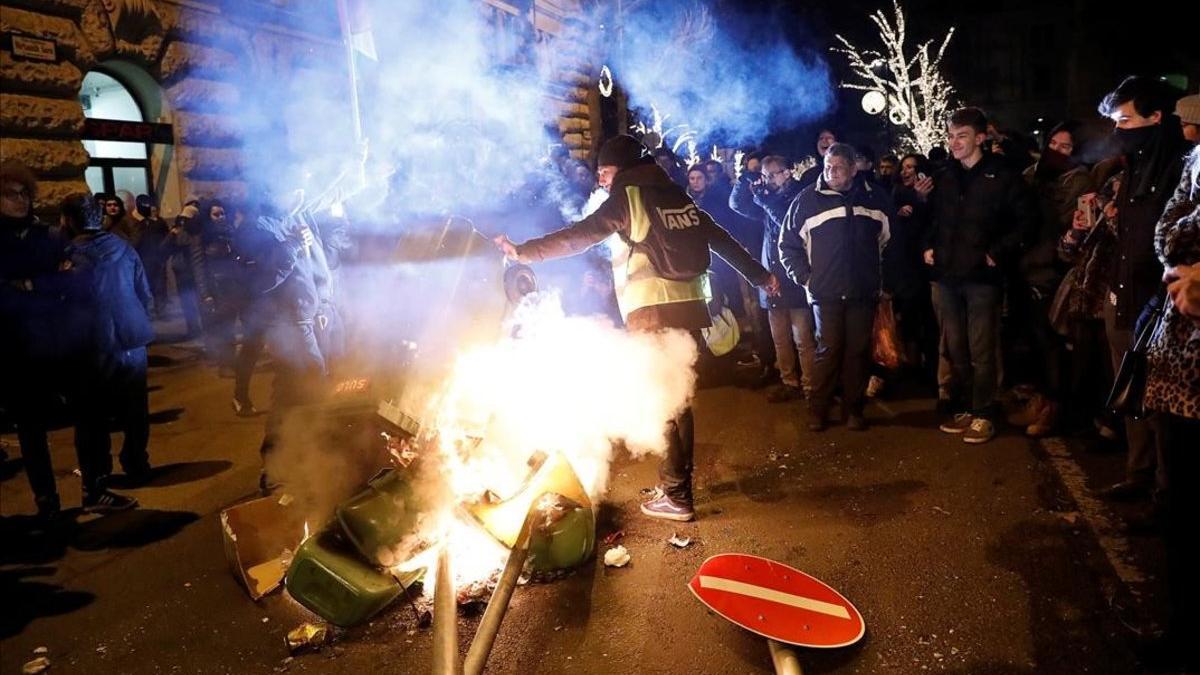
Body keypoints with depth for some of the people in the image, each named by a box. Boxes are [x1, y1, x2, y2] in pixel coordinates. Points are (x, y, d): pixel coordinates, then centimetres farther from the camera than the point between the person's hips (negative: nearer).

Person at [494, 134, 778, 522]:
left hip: (653, 311, -7)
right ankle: (679, 483, 23)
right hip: (689, 305, 7)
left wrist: (525, 252, -6)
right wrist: (759, 275, 29)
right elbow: (721, 239, 21)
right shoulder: (677, 196, 18)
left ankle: (675, 496, 5)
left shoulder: (629, 195, -1)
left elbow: (580, 235, -9)